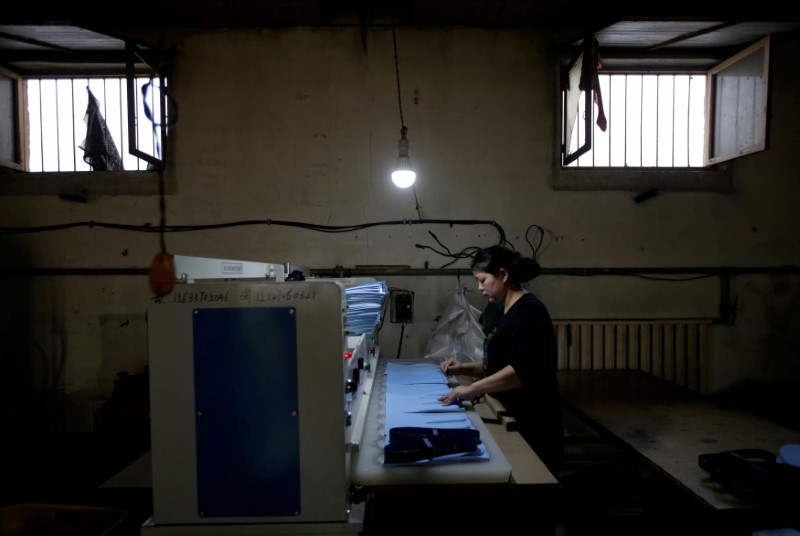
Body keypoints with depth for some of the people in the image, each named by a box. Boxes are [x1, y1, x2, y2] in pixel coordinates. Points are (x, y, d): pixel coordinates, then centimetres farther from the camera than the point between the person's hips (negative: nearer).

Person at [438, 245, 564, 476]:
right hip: (510, 418, 9)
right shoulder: (506, 312, 12)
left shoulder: (528, 311, -17)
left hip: (531, 425, -9)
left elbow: (524, 369, -28)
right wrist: (464, 368, 7)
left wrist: (473, 389, -27)